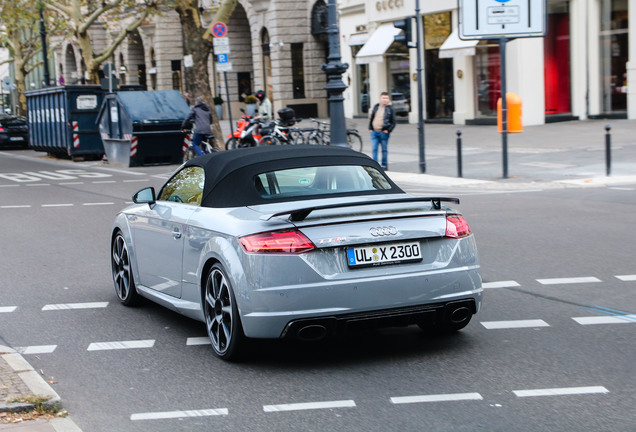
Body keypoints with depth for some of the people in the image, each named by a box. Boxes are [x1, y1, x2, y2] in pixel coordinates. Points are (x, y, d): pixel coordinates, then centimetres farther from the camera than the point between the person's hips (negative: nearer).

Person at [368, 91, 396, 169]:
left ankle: (384, 165, 14)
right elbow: (371, 118, 17)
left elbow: (393, 122, -1)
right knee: (374, 149, -1)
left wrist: (388, 130, -12)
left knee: (384, 150, 5)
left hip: (384, 132, -3)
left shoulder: (390, 109, -1)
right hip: (374, 132, 3)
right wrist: (370, 128, 8)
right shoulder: (376, 107, 11)